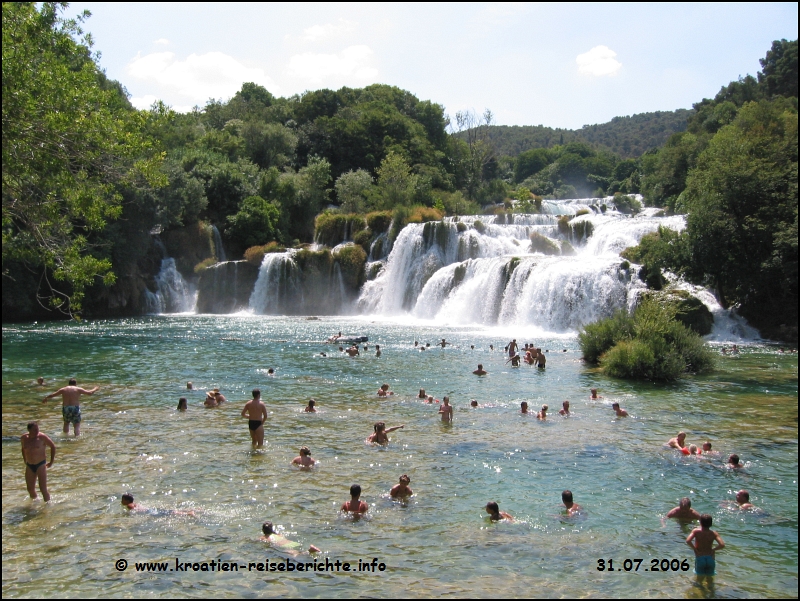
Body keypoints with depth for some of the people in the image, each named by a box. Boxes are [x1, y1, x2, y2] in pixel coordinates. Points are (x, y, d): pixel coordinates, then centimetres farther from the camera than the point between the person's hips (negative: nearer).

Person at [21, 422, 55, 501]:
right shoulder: (24, 438, 2)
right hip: (29, 466, 5)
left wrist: (51, 462, 1)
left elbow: (53, 447, -1)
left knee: (43, 489, -9)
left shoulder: (42, 437, -11)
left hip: (41, 465, -5)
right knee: (30, 489, 9)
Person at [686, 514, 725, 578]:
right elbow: (722, 545, -19)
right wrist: (713, 549, -3)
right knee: (709, 577, 20)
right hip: (710, 558, 1)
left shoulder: (696, 531, -11)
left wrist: (694, 549, -10)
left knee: (700, 577, 17)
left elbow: (688, 541, -25)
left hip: (699, 558, -1)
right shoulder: (713, 533, -8)